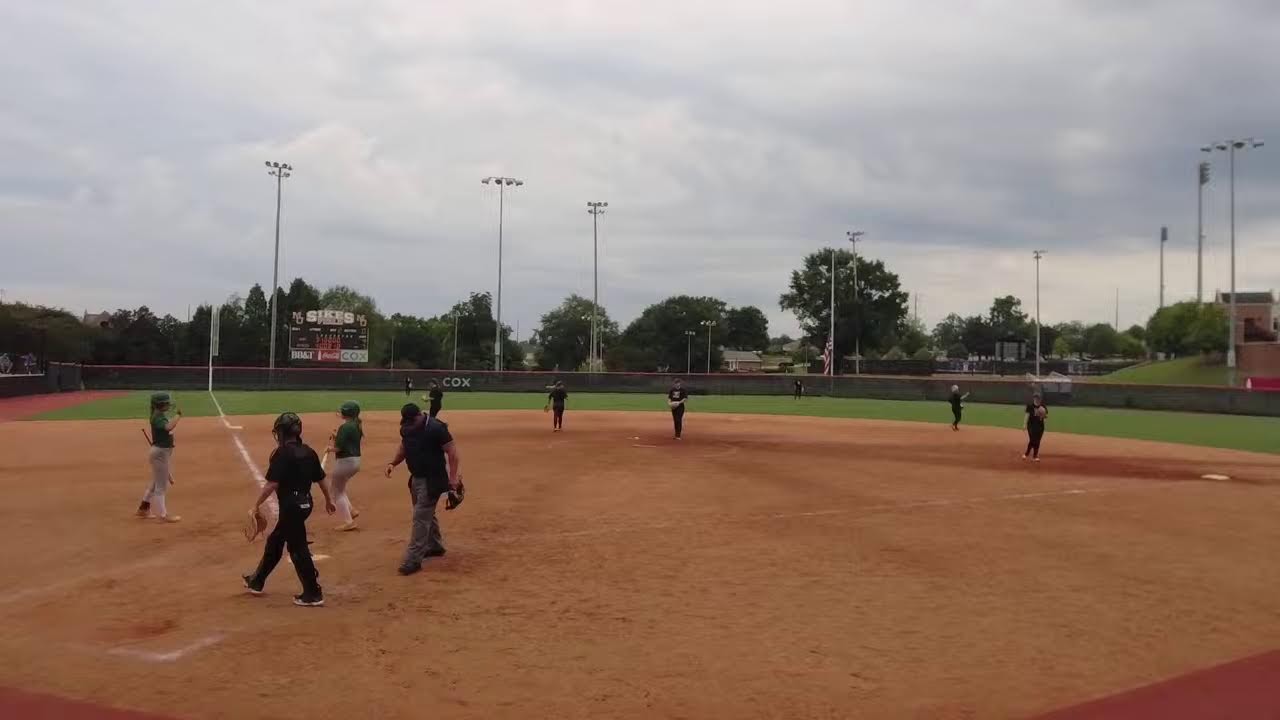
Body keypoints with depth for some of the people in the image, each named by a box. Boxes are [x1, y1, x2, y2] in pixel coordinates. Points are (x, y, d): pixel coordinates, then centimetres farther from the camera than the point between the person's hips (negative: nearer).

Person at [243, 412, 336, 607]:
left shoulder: (282, 453, -15)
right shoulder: (308, 451, 6)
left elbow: (272, 483, -19)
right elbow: (321, 479, 12)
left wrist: (256, 506, -11)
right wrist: (328, 500, 24)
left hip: (291, 505, -9)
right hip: (305, 503, 9)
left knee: (297, 547, -1)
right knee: (275, 541, 23)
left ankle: (313, 594, 4)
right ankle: (257, 581, 37)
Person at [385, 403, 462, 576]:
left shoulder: (436, 428, -23)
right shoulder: (406, 428, 0)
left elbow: (452, 450, -21)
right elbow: (404, 447, 17)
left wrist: (454, 476, -27)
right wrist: (393, 463, 2)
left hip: (432, 480, -8)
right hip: (416, 477, 8)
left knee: (420, 517, -9)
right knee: (427, 513, 21)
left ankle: (413, 560, -6)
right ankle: (435, 546, 39)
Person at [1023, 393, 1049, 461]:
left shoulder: (1043, 407, 4)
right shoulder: (1030, 406, -4)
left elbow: (1046, 416, 6)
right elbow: (1027, 415, -6)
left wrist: (1043, 414, -17)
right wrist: (1025, 424, -13)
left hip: (1040, 426, 3)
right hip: (1031, 425, -3)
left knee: (1037, 441, 5)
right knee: (1032, 440, -10)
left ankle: (1035, 456, 14)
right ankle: (1026, 453, 8)